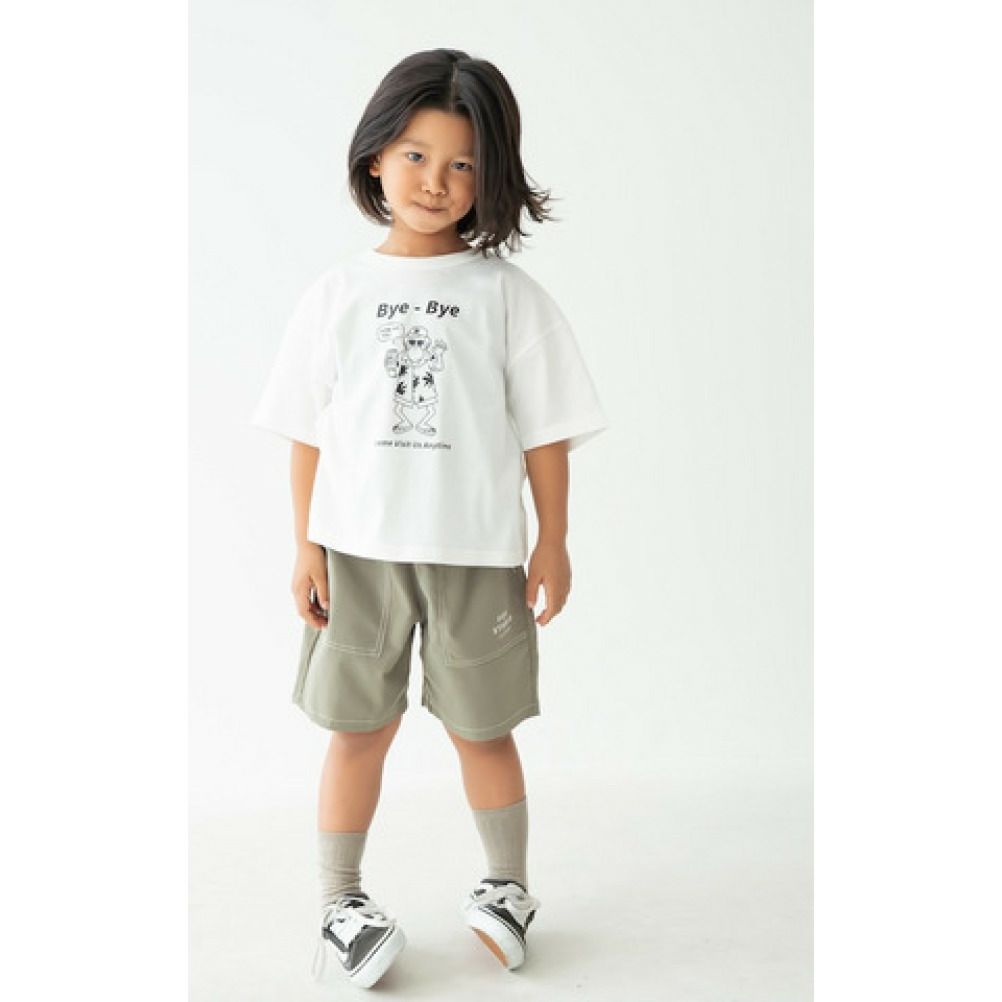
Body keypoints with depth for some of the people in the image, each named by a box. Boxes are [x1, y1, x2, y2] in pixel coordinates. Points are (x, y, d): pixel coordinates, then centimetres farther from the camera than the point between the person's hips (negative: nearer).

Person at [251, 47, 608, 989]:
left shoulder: (507, 294, -2)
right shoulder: (338, 292, 2)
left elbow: (544, 428, 0)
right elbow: (308, 428, 4)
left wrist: (552, 542, -1)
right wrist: (305, 546, 1)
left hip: (475, 554, -1)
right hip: (358, 549, 1)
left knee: (481, 728, 12)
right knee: (357, 728, 10)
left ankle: (507, 886, 33)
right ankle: (340, 902, 27)